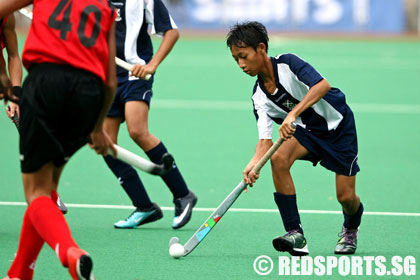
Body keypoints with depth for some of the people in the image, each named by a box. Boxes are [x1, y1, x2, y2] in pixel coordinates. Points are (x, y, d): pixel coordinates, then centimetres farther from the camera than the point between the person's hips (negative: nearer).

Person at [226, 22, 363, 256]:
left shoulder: (288, 64, -23)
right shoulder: (260, 96, -7)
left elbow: (323, 85, -37)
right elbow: (266, 140, -12)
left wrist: (293, 114, -47)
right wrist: (254, 164, -33)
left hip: (338, 124, -5)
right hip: (307, 129, 5)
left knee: (346, 197, -8)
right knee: (279, 158, -27)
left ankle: (351, 230, 31)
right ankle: (295, 234, -23)